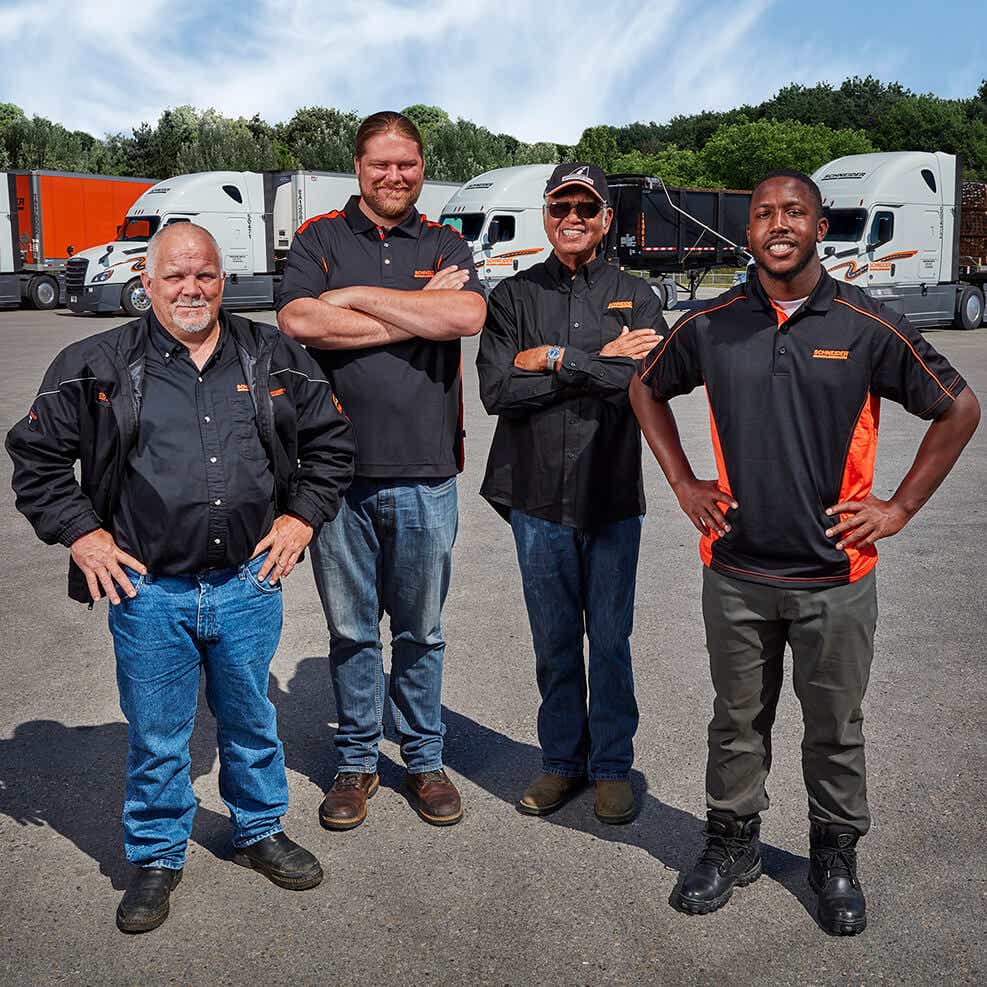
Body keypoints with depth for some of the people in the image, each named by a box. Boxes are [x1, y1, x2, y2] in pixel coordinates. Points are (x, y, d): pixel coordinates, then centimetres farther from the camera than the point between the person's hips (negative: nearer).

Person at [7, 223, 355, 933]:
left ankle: (261, 832, 40)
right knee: (156, 737, 11)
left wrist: (301, 516, 4)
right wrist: (80, 533, -2)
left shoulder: (276, 360, 4)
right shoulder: (97, 367, -1)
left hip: (249, 584, 2)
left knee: (251, 720, 18)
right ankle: (157, 858, 31)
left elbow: (331, 442, 13)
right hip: (147, 590, -1)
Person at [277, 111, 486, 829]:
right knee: (351, 628, 10)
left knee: (421, 629, 12)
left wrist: (358, 296, -9)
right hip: (340, 470, 0)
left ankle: (425, 758, 28)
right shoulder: (319, 240, 6)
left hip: (426, 472, 1)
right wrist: (419, 311, -9)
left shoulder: (445, 245, 9)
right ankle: (357, 761, 26)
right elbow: (299, 322, -13)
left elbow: (466, 317, -12)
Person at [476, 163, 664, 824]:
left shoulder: (636, 297, 6)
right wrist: (598, 365, -11)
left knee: (611, 640, 7)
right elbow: (497, 390, -9)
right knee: (554, 641, 11)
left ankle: (612, 765, 23)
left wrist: (556, 360, -10)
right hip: (538, 497, 1)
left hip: (613, 497, -1)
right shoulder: (513, 297, 6)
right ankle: (562, 761, 28)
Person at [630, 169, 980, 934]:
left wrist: (899, 506, -2)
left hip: (836, 575, -1)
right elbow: (646, 389, 15)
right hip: (736, 572, 2)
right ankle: (733, 844, 34)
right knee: (737, 721, 15)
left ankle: (836, 857, 33)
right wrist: (684, 484, 8)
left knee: (835, 728, 13)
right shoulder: (711, 325, -1)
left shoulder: (869, 326, -6)